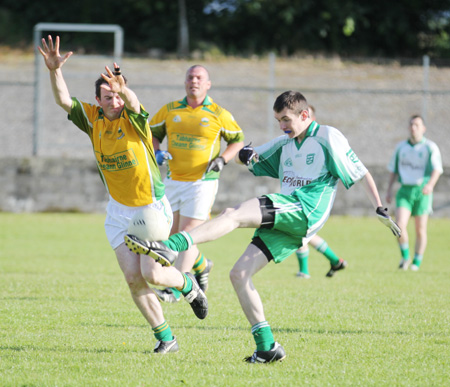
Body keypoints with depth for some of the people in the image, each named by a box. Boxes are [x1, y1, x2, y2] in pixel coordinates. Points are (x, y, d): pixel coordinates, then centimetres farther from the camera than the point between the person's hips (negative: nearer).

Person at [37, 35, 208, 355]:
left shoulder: (134, 119, -15)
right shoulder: (93, 118, -3)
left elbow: (133, 103, -39)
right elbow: (63, 99, -14)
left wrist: (124, 91, -62)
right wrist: (55, 70, -32)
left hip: (152, 207, -4)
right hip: (119, 211, 4)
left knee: (151, 273, -12)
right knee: (133, 277, -4)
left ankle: (188, 285, 22)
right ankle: (165, 337, 8)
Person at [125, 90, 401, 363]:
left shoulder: (328, 137, 3)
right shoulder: (284, 144, 23)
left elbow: (362, 173, 4)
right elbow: (252, 159, 30)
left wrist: (381, 210, -3)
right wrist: (245, 155, 5)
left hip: (305, 210, -8)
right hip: (284, 223, 9)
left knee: (233, 215, -24)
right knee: (239, 275, -2)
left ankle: (170, 248, -38)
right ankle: (267, 347, -1)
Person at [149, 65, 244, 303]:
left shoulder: (218, 114, -2)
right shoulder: (169, 110, 6)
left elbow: (238, 140, 10)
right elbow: (152, 133, 17)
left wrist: (222, 160, -6)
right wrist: (158, 152, -2)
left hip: (202, 182, -4)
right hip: (173, 180, 4)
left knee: (188, 235, -13)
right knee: (173, 234, 10)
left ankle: (175, 288, -13)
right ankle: (202, 266, 37)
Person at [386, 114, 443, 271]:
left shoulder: (430, 147, -2)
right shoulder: (401, 147, 11)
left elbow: (437, 169, -14)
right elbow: (393, 169, 18)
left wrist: (430, 184, -33)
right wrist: (389, 190, 10)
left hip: (422, 191, -2)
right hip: (404, 191, 2)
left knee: (420, 230, 2)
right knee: (400, 225, -16)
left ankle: (416, 263, 14)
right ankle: (405, 257, 3)